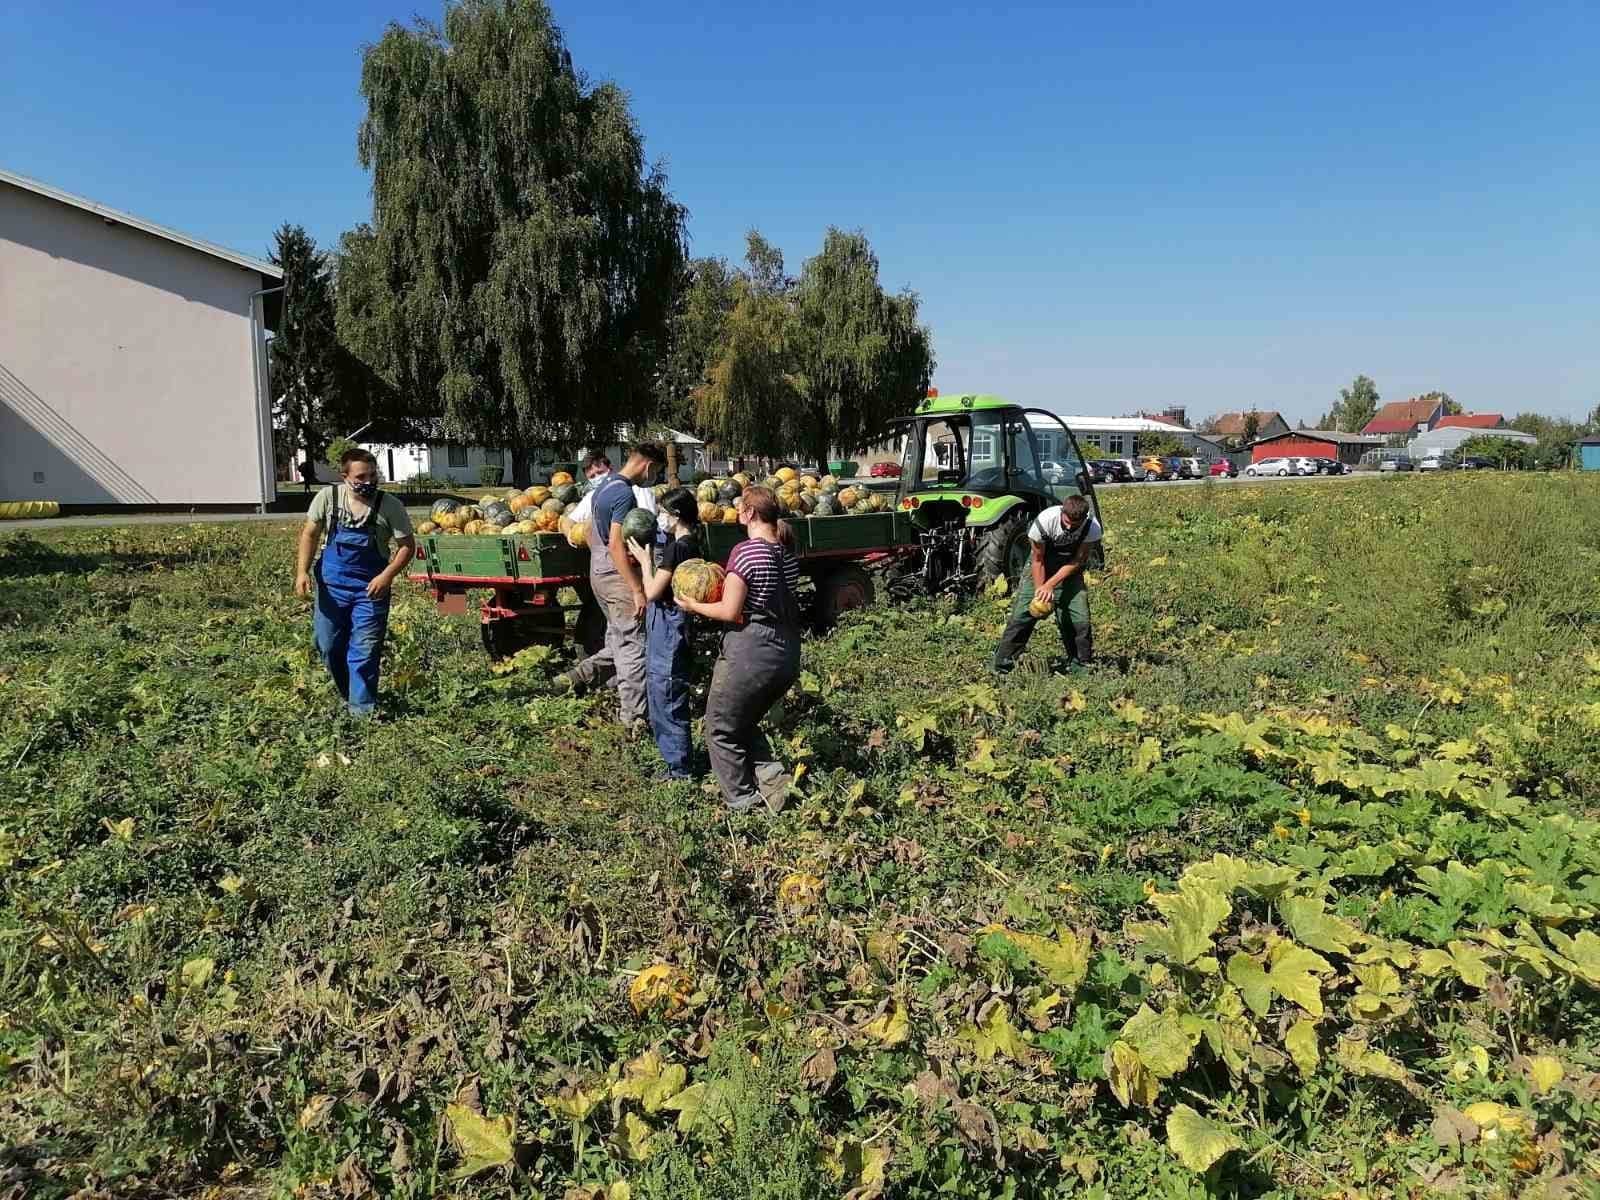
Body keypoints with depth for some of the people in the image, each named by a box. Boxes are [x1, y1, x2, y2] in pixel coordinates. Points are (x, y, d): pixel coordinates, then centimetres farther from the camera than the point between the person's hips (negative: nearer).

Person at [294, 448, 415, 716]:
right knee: (329, 645, 13)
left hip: (370, 589, -3)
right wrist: (302, 571, -4)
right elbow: (309, 534, 5)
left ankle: (361, 710, 7)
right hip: (331, 585, 3)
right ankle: (348, 696, 35)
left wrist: (388, 575, -20)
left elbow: (407, 545, -7)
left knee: (364, 651, -4)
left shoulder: (390, 505, -13)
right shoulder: (328, 497, -7)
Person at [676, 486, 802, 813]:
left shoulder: (745, 551, -16)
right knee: (746, 722, 26)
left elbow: (730, 612, -16)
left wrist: (694, 606, 0)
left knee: (721, 728, 12)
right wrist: (728, 586, 17)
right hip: (787, 650, 8)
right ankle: (772, 776, 9)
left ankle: (741, 801, 16)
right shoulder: (787, 551, 7)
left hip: (751, 649, -8)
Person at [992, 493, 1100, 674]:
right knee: (1021, 614, -8)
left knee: (1080, 618, -8)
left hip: (1070, 570, 2)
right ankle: (1001, 666, 0)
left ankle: (1083, 666, 10)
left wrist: (1050, 585, -27)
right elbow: (1038, 560, -20)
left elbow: (1077, 561, -19)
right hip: (1041, 568, -1)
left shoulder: (1092, 527, -26)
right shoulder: (1045, 520, -31)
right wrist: (1040, 590, -24)